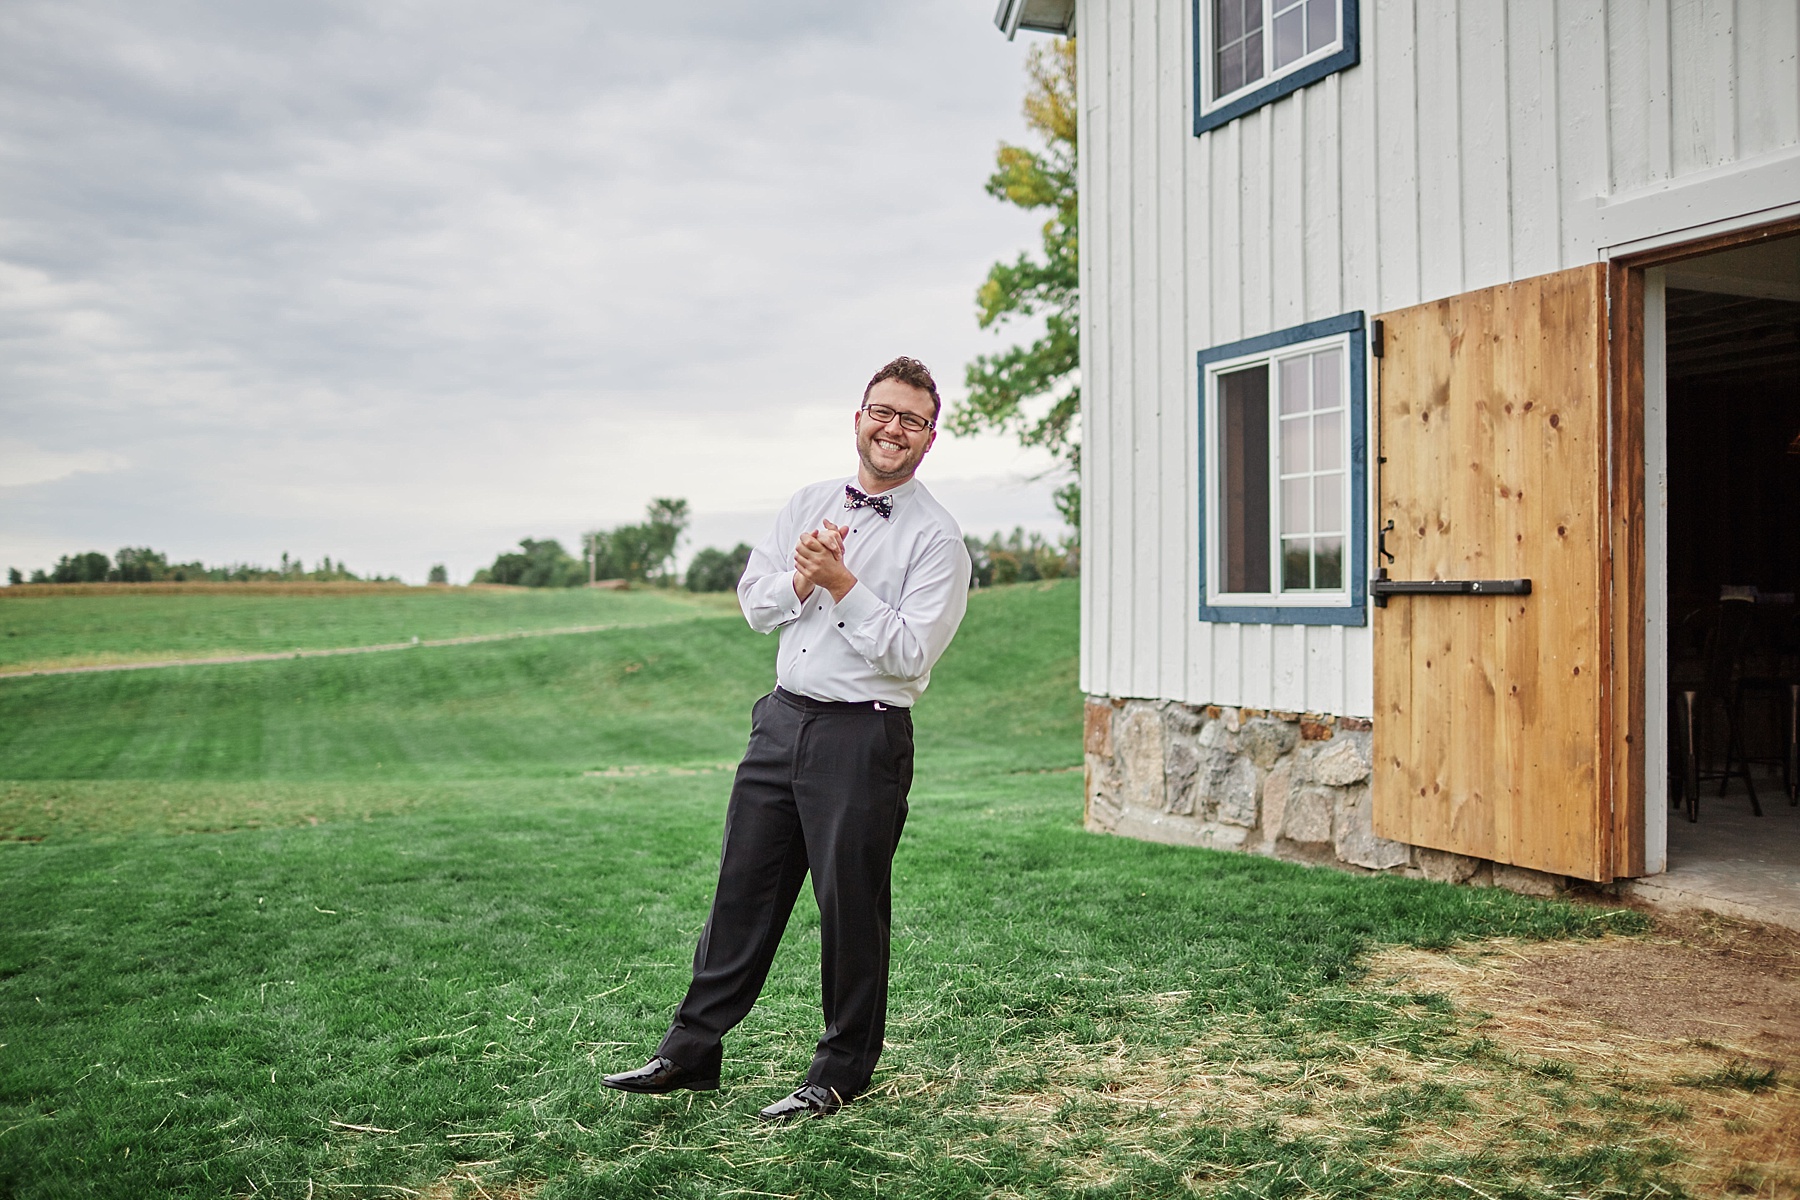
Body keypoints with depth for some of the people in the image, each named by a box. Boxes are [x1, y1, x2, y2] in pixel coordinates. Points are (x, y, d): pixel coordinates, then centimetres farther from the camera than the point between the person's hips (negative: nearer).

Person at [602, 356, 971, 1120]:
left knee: (850, 907, 5)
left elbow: (911, 653, -14)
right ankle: (691, 1052, 24)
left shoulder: (936, 539, -6)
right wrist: (801, 578, -9)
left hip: (862, 735, -5)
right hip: (782, 719, 5)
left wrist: (842, 584, -18)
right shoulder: (807, 506, 11)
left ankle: (840, 1074, 22)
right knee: (743, 891, 12)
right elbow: (754, 604, 10)